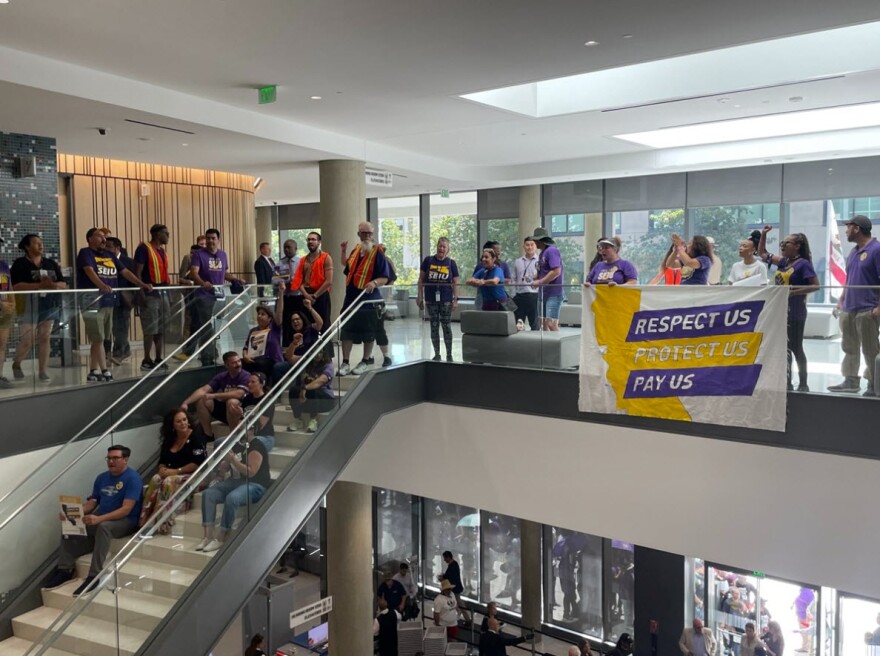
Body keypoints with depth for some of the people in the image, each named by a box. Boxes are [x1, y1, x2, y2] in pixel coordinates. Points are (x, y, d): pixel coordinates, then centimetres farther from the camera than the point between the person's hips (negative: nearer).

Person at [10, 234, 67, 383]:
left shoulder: (51, 263, 12)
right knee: (27, 341, -3)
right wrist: (40, 285, -24)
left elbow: (64, 284, 10)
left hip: (50, 306, 4)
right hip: (30, 308, -4)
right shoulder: (20, 264, -3)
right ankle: (16, 364, 24)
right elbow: (16, 286, -15)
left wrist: (53, 285, -13)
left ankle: (43, 371, 10)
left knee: (45, 338, 4)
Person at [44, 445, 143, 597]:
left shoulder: (133, 478, -13)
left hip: (125, 521, -8)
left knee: (103, 527, -37)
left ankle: (94, 576, -36)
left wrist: (99, 518, -33)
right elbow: (92, 502, 10)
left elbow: (126, 509, -22)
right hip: (100, 519, 8)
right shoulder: (102, 477, 10)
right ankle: (65, 569, -7)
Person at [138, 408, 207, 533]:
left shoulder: (196, 436, -8)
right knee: (155, 480, -24)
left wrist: (177, 471, -18)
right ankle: (146, 520, -28)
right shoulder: (169, 439, 12)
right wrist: (162, 469, -11)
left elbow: (198, 463, -16)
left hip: (194, 476, -6)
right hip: (172, 474, 6)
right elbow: (162, 461, 12)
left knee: (169, 482, -32)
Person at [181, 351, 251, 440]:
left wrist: (214, 395, -33)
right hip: (223, 409, 5)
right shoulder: (221, 376, -1)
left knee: (232, 401, -37)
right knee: (201, 401, -14)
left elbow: (238, 394, -30)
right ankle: (209, 436, -6)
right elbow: (203, 390, -8)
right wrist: (185, 402, -24)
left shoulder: (245, 376, -14)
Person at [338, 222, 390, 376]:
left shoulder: (378, 252, -8)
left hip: (368, 299, -5)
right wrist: (343, 251, 21)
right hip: (351, 297, 6)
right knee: (347, 330, 4)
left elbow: (384, 278, -12)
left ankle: (364, 362, 17)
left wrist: (374, 283, -31)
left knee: (368, 332, 4)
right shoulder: (356, 250, 11)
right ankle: (345, 363, 10)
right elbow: (347, 268, 30)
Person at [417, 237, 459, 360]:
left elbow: (455, 283, 3)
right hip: (431, 299, 1)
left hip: (446, 300, -1)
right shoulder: (428, 260, 1)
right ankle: (437, 354, 17)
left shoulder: (451, 263, 2)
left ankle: (449, 355, 10)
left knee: (447, 327, 2)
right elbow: (421, 279, 5)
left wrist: (456, 299, -3)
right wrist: (420, 296, 0)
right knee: (434, 327, 7)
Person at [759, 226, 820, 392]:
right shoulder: (783, 262, 11)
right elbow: (763, 253, 23)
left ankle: (803, 384, 10)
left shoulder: (803, 263, -10)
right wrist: (763, 234, 12)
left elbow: (816, 285, -15)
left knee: (796, 348, -1)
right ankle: (787, 382, 20)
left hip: (795, 313, -8)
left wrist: (795, 291, -24)